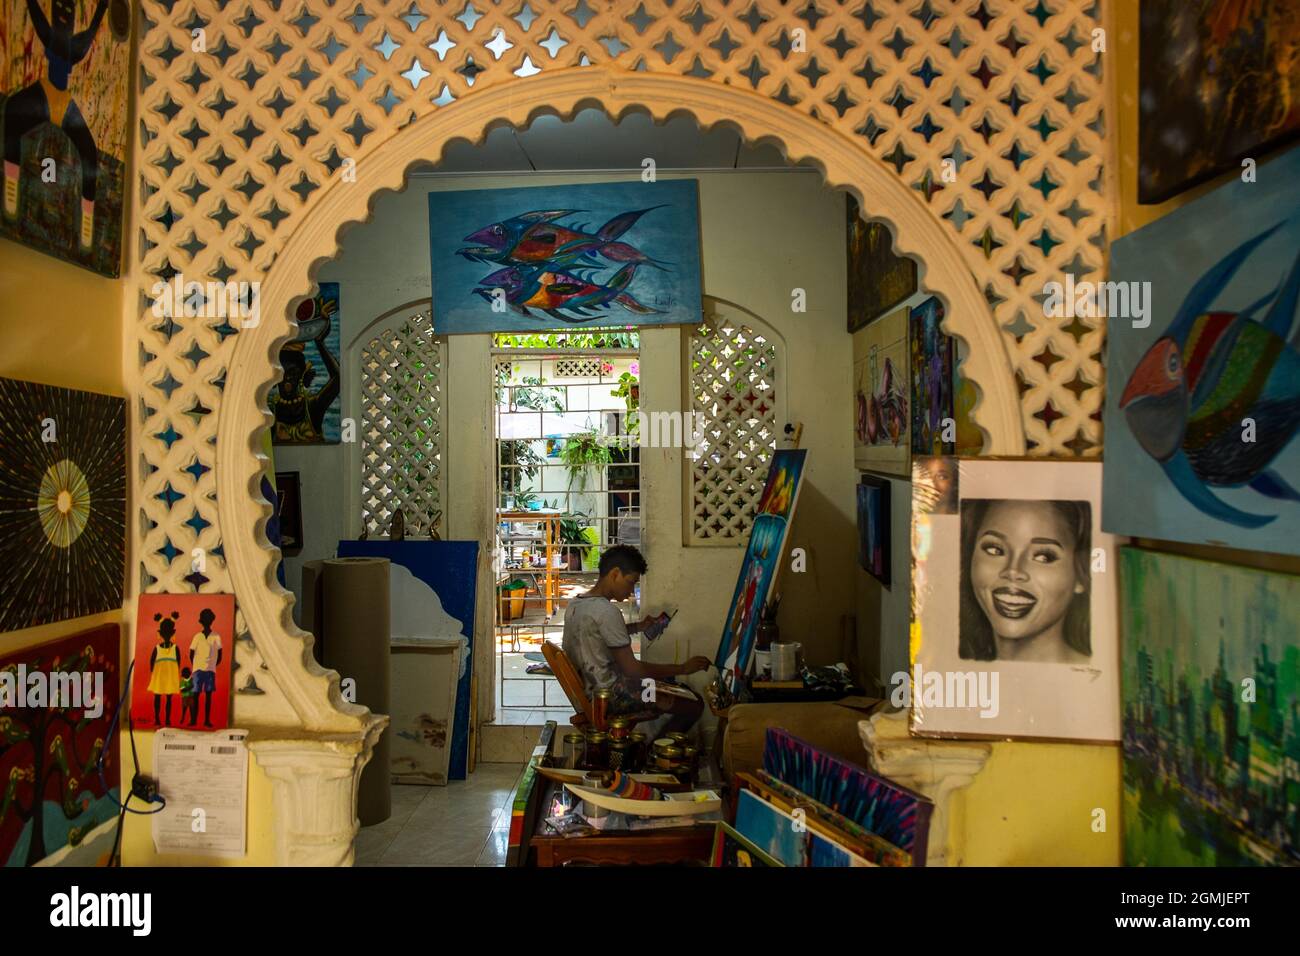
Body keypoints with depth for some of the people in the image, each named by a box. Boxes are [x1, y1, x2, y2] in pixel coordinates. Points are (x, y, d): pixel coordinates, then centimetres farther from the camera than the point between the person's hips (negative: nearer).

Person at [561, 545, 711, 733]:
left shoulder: (575, 604, 4)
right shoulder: (607, 611, -24)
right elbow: (632, 669, -22)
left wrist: (638, 626, 14)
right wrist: (683, 669, -14)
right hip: (608, 696, -10)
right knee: (694, 706, -7)